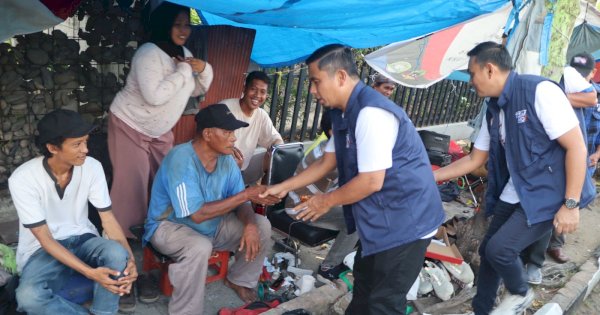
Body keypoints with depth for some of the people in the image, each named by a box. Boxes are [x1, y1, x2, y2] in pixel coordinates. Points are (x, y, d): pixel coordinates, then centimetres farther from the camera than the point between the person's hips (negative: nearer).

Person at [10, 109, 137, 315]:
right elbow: (45, 238, -21)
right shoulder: (22, 179, -22)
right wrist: (90, 272, -32)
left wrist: (129, 258, -27)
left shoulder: (92, 167, -12)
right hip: (42, 249, -2)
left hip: (81, 238, 2)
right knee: (28, 296, -33)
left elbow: (108, 218, -9)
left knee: (117, 253, -32)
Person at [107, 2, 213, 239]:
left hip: (160, 129, 8)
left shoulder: (184, 53, 3)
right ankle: (121, 232, 11)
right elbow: (154, 96, -36)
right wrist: (183, 70, -28)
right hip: (130, 125, -8)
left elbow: (197, 90, 10)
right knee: (132, 181, -5)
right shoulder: (149, 53, -25)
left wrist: (204, 70, -11)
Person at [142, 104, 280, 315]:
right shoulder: (181, 160, -30)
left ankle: (240, 280, 18)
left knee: (261, 225, -4)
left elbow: (240, 203, -3)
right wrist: (246, 195, -33)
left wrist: (250, 225, -26)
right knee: (199, 248, -38)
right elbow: (198, 214, -34)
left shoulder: (226, 159, -8)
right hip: (169, 225, -7)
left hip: (212, 225, 7)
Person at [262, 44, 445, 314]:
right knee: (364, 283, 26)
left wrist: (327, 201, -12)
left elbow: (371, 181, -27)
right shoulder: (344, 114, 6)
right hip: (381, 216, 10)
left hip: (405, 220, -10)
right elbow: (326, 162, 15)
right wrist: (283, 187, 13)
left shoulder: (371, 113, -27)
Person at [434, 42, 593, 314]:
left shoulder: (540, 91, -17)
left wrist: (571, 205, -20)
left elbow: (577, 147, -18)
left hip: (547, 195, -8)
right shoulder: (494, 110, 6)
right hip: (512, 197, 8)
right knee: (488, 251, 11)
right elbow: (474, 159, 15)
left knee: (499, 249, -16)